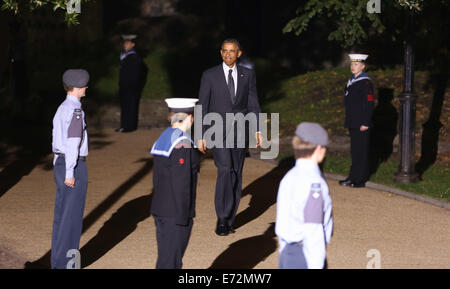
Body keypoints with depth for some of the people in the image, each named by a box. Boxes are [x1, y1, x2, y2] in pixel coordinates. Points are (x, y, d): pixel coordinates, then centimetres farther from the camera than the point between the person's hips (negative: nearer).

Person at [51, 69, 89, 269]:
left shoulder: (61, 109, 12)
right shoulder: (75, 110, -18)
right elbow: (72, 142, -22)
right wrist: (70, 173, -21)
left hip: (60, 164, 10)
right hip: (74, 166, -10)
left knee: (61, 215, 15)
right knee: (72, 216, -3)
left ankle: (58, 261, 22)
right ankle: (65, 264, 2)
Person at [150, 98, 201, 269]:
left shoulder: (162, 139, 10)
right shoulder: (182, 143, -17)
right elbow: (181, 183, -21)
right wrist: (183, 216, -17)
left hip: (160, 210, 9)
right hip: (176, 213, -9)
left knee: (166, 257, 17)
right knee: (170, 262, -3)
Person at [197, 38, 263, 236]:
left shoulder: (248, 75, 7)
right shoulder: (210, 75, 0)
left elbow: (253, 103, 9)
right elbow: (202, 106, 0)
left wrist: (258, 129, -2)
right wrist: (200, 135, -4)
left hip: (240, 131, 3)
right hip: (218, 132, -3)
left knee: (236, 177, 5)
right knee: (225, 171, -19)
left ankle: (228, 220, 15)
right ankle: (222, 220, -15)